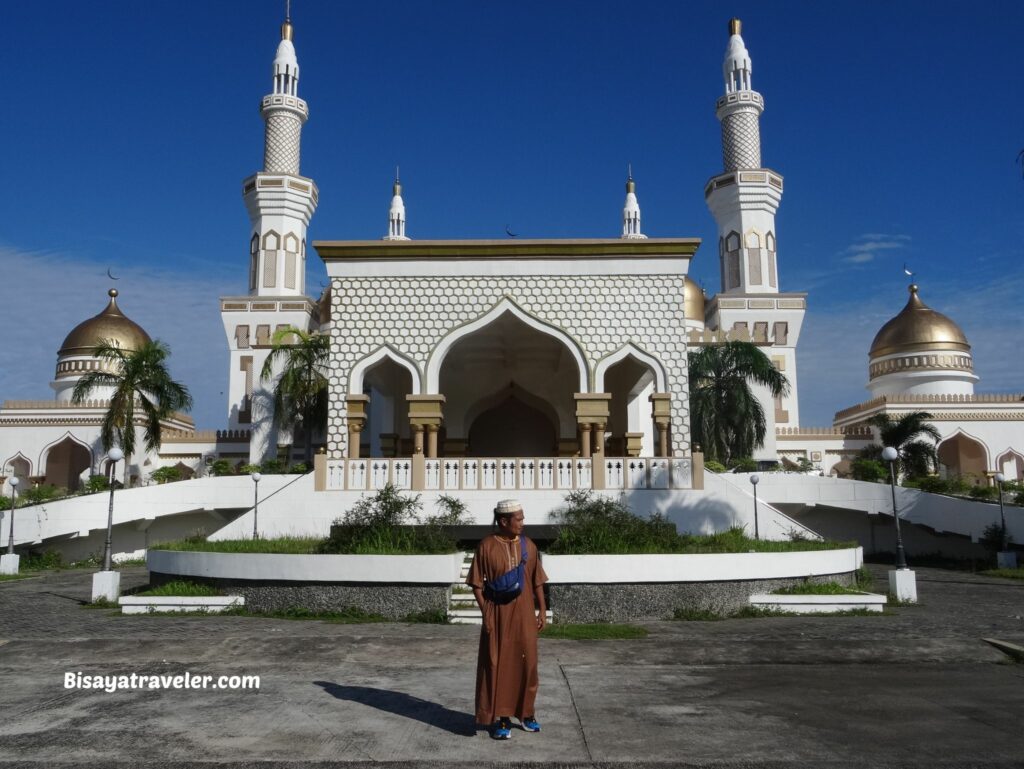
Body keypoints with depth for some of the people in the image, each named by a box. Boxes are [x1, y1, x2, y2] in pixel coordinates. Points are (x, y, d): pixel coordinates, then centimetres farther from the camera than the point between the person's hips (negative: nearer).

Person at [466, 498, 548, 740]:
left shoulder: (528, 545, 2)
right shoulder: (487, 546, -7)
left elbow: (537, 581, 7)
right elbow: (477, 583, -4)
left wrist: (542, 610, 3)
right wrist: (485, 613, -10)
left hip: (524, 614, 3)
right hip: (498, 614, -3)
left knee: (527, 662, 8)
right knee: (498, 664, 2)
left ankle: (526, 713, 25)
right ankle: (500, 719, 13)